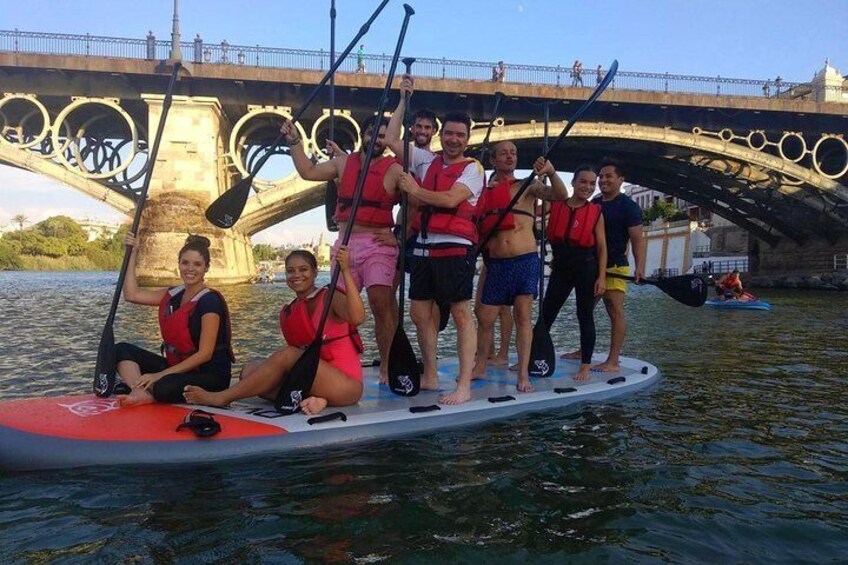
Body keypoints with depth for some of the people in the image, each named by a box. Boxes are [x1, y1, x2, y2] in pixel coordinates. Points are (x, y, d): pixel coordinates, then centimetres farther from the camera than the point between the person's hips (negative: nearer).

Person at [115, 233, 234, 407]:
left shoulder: (210, 301, -16)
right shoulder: (173, 294, 8)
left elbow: (205, 354, -20)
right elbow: (132, 295, 7)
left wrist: (160, 375, -22)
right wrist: (133, 254, 6)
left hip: (211, 375, -8)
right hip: (177, 367, 8)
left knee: (165, 388, -37)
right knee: (123, 350, -4)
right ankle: (142, 393, -27)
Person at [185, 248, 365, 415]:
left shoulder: (330, 298, -5)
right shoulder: (287, 312, 11)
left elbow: (357, 318, -27)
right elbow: (299, 359, 10)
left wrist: (346, 270, -31)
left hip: (346, 385, -6)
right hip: (317, 382, 6)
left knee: (287, 355, -25)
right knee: (249, 371, -8)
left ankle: (220, 398, -16)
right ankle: (308, 399, -26)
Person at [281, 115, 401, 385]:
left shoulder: (395, 170, 1)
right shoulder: (343, 162, 15)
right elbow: (309, 172, 15)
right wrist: (294, 141, 10)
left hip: (378, 244, -4)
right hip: (345, 243, 5)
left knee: (381, 303, -16)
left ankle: (387, 367, -8)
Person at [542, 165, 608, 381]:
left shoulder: (596, 212, 1)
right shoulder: (555, 205, 5)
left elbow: (602, 247, 0)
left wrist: (602, 277, -7)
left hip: (586, 266, -2)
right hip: (561, 266, 2)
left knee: (585, 316, 5)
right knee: (546, 314, 6)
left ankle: (585, 366, 14)